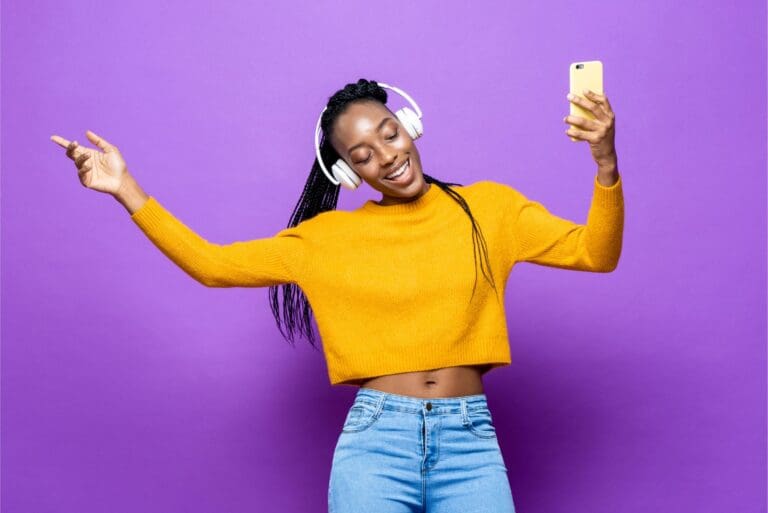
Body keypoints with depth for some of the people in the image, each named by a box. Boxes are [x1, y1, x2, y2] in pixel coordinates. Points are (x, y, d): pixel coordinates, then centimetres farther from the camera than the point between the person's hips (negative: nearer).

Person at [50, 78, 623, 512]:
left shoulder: (487, 206, 6)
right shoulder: (328, 236, 7)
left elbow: (596, 253, 2)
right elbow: (213, 264, 7)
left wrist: (605, 161, -14)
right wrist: (127, 189, 3)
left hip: (469, 440, 0)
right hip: (374, 438, 0)